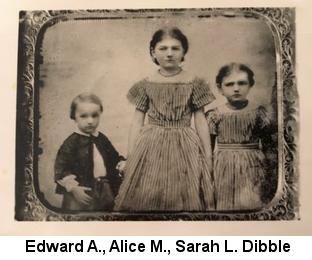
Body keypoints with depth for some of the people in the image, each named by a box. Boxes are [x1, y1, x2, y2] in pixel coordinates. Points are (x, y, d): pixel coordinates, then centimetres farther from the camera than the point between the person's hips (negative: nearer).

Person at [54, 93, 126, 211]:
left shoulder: (102, 139, 4)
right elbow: (60, 168, -14)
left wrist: (121, 163, -3)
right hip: (81, 194, -5)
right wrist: (74, 189, -18)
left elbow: (114, 157, 17)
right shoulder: (71, 142, -13)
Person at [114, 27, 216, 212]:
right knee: (146, 199, 7)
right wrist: (130, 156, 2)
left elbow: (201, 122, 3)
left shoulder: (194, 84, 0)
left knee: (183, 199, 6)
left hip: (183, 148, 0)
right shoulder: (146, 85, 2)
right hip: (150, 148, 1)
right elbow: (137, 122, 5)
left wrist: (208, 156, 3)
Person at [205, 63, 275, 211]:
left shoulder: (258, 113, -3)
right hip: (222, 167, 1)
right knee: (223, 204, 9)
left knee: (250, 204, -3)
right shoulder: (214, 115, -2)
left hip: (250, 166, -1)